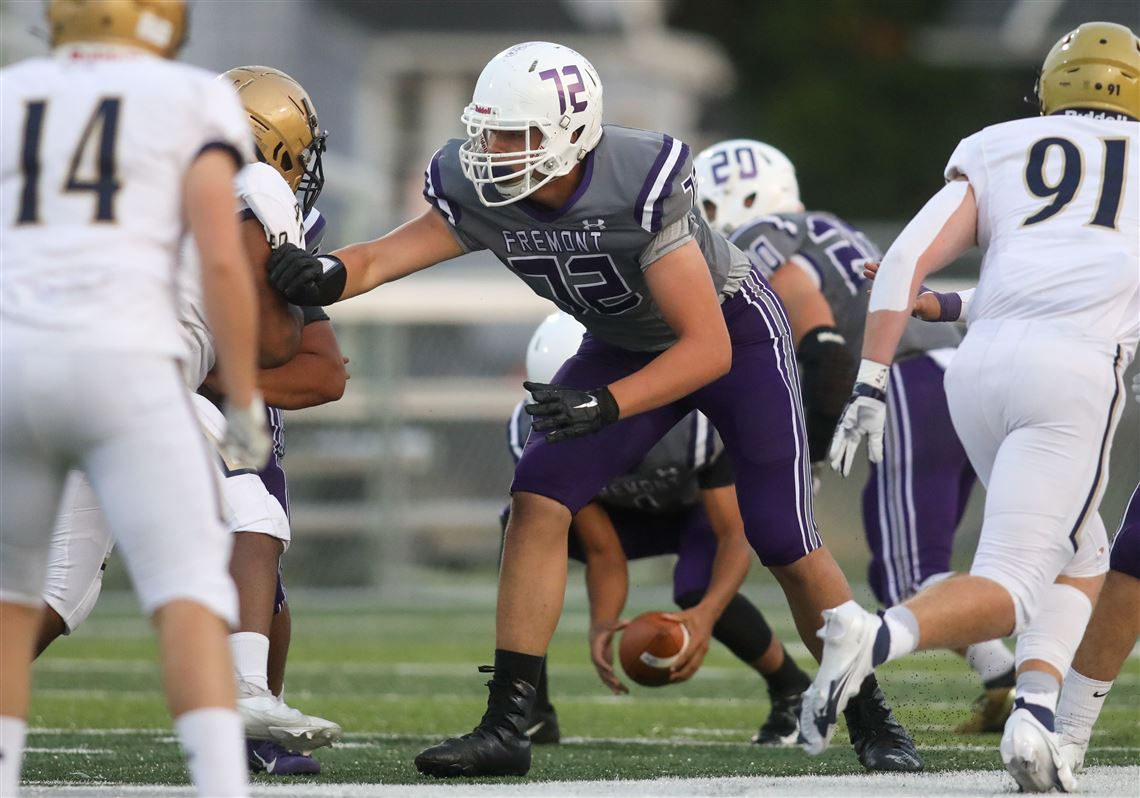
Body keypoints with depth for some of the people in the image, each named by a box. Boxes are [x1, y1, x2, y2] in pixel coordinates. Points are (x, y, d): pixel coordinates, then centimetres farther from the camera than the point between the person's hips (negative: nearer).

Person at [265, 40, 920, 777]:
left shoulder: (641, 184, -38)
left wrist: (603, 406, -46)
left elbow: (708, 350, -36)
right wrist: (324, 276, -49)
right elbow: (380, 259, -26)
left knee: (787, 545, -3)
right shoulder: (478, 194, -22)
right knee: (539, 503, -13)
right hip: (629, 345, 5)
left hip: (733, 332, -5)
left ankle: (874, 720, 18)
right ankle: (506, 727, -11)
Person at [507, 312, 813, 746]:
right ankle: (531, 711, -17)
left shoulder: (696, 418, -40)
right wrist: (602, 626, -44)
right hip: (629, 512, 3)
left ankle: (792, 690, -4)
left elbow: (735, 537, -37)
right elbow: (604, 554, -24)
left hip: (708, 502, -3)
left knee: (698, 592, -34)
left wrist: (707, 615, -56)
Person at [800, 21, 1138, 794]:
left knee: (1077, 562, 22)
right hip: (1075, 375, -4)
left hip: (981, 367, 4)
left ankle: (1035, 715, -2)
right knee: (1006, 595, -6)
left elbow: (908, 259, 10)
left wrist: (869, 387, 7)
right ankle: (878, 635, -36)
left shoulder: (995, 155, 24)